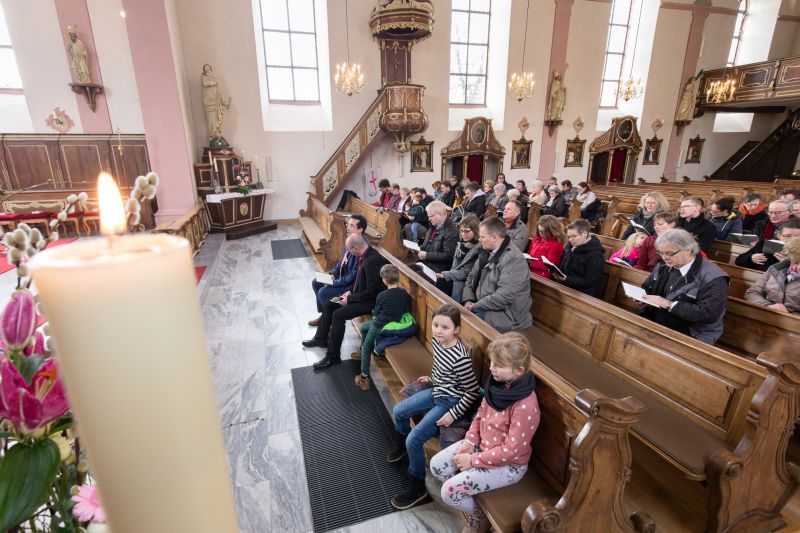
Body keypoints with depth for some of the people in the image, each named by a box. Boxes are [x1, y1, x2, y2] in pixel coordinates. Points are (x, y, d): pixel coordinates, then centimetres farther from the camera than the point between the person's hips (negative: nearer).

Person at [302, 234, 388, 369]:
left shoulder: (373, 261, -30)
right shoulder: (365, 254, 0)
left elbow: (371, 292, -26)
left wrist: (349, 299, -17)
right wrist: (350, 291, 5)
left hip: (371, 300, -10)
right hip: (361, 293, 10)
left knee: (338, 314, -23)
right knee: (328, 304, 9)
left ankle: (333, 357, -10)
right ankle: (321, 338, 26)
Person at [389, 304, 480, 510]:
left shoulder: (460, 358, -33)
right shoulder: (436, 341, -10)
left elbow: (473, 392, -22)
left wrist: (454, 414, -20)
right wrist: (431, 379, 18)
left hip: (450, 402, -8)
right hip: (436, 392, 9)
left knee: (414, 440, -12)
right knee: (398, 411, 15)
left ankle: (417, 488, 12)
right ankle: (402, 445, 45)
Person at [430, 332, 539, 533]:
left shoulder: (525, 406, -33)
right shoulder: (498, 383, -11)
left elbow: (511, 451, -26)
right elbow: (481, 412, 5)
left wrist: (473, 460, -18)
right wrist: (470, 441, -6)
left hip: (508, 464, -7)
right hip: (482, 445, 7)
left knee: (449, 491, -13)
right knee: (436, 465, 2)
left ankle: (480, 516, 18)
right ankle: (468, 498, 24)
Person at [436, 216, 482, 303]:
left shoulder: (479, 248, -12)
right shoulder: (462, 243, 11)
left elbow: (467, 273, -14)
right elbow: (454, 266, 13)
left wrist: (444, 275, -17)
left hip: (466, 282, -6)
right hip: (455, 278, 7)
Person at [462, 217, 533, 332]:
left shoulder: (513, 259, -21)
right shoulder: (487, 253, 8)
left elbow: (504, 297, -28)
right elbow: (471, 277, 14)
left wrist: (475, 306, -17)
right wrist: (468, 300, -4)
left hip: (507, 316, -8)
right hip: (483, 307, 8)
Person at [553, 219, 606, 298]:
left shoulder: (596, 256, -14)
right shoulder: (571, 246, 10)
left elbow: (589, 282, -17)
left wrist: (566, 279, -26)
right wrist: (556, 271, 2)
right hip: (565, 287, 8)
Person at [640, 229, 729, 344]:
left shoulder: (712, 277, -15)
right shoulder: (664, 266, 6)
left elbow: (709, 314, -24)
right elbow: (646, 287, 18)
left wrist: (669, 305, -25)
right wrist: (641, 297, -5)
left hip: (691, 337, -6)